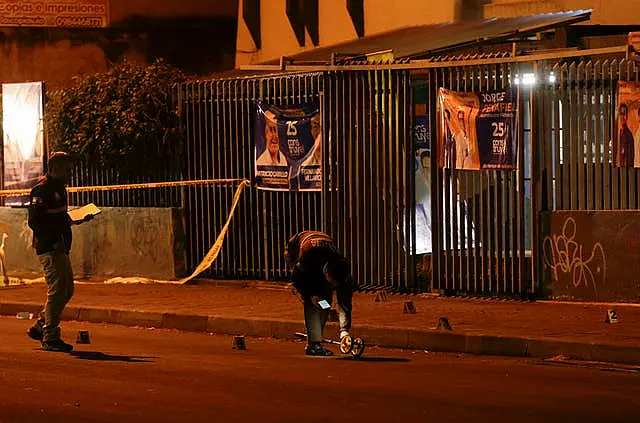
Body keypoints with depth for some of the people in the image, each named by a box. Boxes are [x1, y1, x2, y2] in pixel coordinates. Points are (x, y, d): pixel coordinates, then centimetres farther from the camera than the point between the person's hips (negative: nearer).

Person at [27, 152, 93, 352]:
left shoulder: (59, 188, 18)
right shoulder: (42, 190, -13)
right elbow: (34, 221, -19)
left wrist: (78, 218, 10)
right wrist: (54, 241, -24)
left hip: (60, 248, 10)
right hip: (49, 248, -10)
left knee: (67, 289, 14)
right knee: (57, 291, -9)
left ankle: (40, 327, 22)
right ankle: (50, 338, -5)